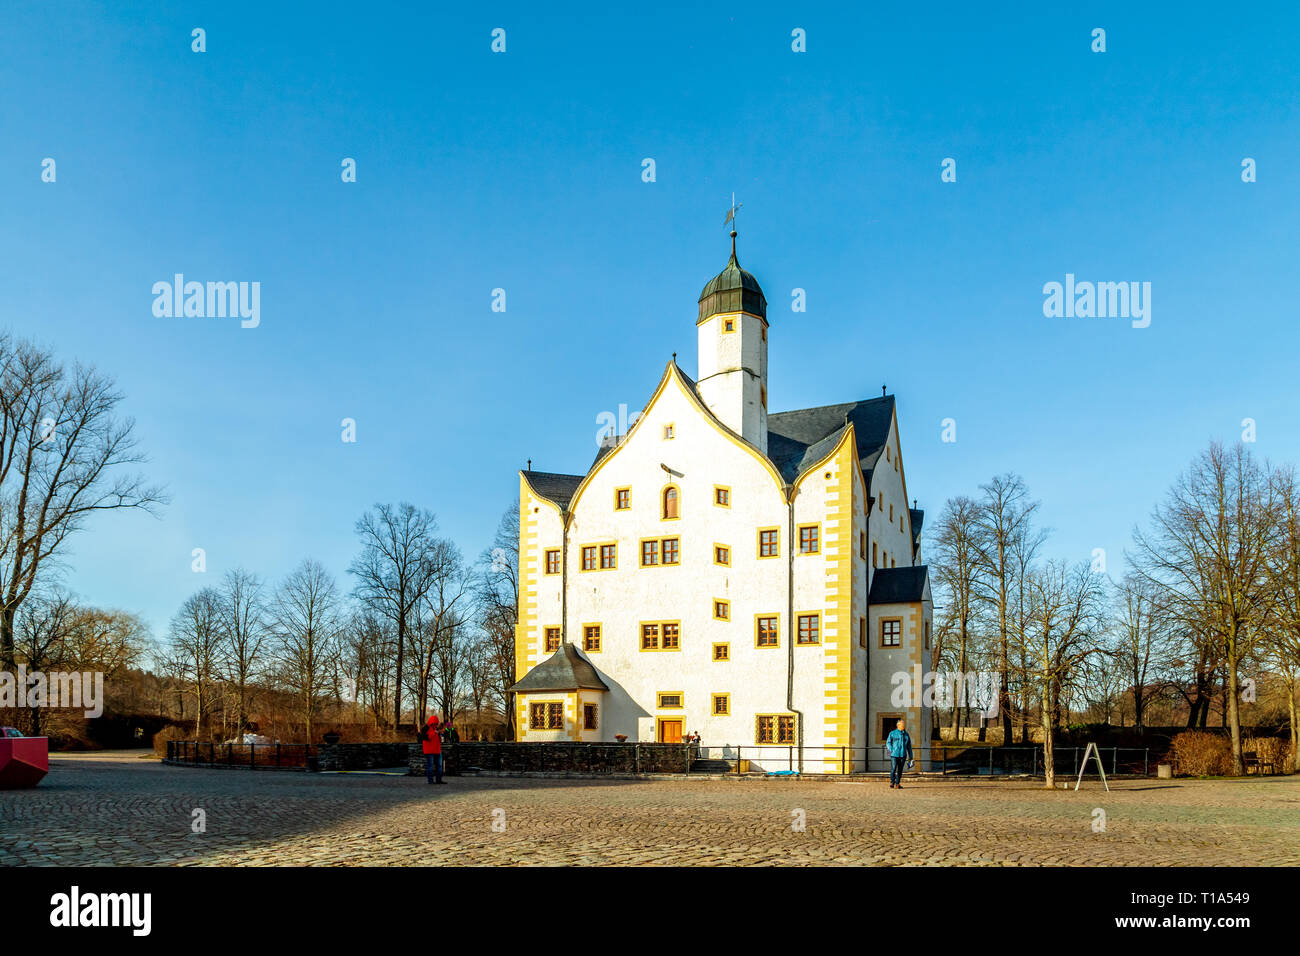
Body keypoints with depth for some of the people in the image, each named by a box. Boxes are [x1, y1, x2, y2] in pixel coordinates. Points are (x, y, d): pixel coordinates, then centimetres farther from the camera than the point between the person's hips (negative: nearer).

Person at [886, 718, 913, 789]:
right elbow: (888, 743, 4)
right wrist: (891, 751, -10)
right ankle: (892, 783, 4)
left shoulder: (906, 734, 13)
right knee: (893, 769, -8)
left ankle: (897, 784, 11)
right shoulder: (892, 733, 4)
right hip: (894, 755, -3)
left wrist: (910, 756, 13)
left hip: (903, 755, 3)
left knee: (900, 770, 4)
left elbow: (909, 746, 17)